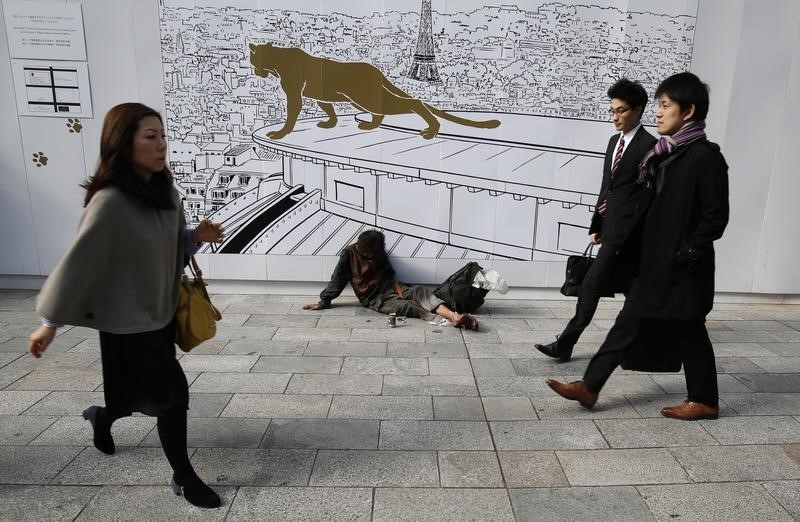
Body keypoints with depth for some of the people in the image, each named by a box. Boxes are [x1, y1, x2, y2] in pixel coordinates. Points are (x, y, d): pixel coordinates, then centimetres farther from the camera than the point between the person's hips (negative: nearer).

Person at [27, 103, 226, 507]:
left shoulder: (165, 192, -2)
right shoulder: (110, 202, -23)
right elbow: (78, 260, -18)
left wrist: (198, 235, -10)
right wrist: (50, 322, -12)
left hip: (162, 310, 7)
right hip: (128, 318, -7)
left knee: (149, 392, 20)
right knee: (174, 391, -3)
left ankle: (102, 418, 52)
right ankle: (183, 478, 18)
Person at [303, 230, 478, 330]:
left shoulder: (378, 252, 8)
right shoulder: (349, 254, -6)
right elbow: (337, 280, 0)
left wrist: (397, 287, 4)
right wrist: (324, 302, 3)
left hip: (389, 287, 5)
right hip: (375, 299, -5)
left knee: (420, 291, -26)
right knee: (408, 306, -31)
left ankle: (454, 316, -47)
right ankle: (451, 320, -50)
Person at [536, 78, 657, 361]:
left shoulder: (649, 146, -11)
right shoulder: (614, 141, 14)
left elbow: (647, 197, -14)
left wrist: (627, 233, -16)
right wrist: (597, 224, 14)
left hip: (626, 232, -8)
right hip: (612, 229, 8)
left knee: (591, 285, -8)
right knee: (630, 289, 17)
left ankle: (565, 344, -1)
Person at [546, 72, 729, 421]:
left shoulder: (705, 156, -13)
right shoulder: (667, 153, 11)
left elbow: (716, 216, -15)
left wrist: (687, 253, -15)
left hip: (683, 268, -8)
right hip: (656, 261, 8)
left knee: (688, 331, 6)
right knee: (629, 323, 7)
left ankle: (704, 400, 26)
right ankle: (589, 387, 11)